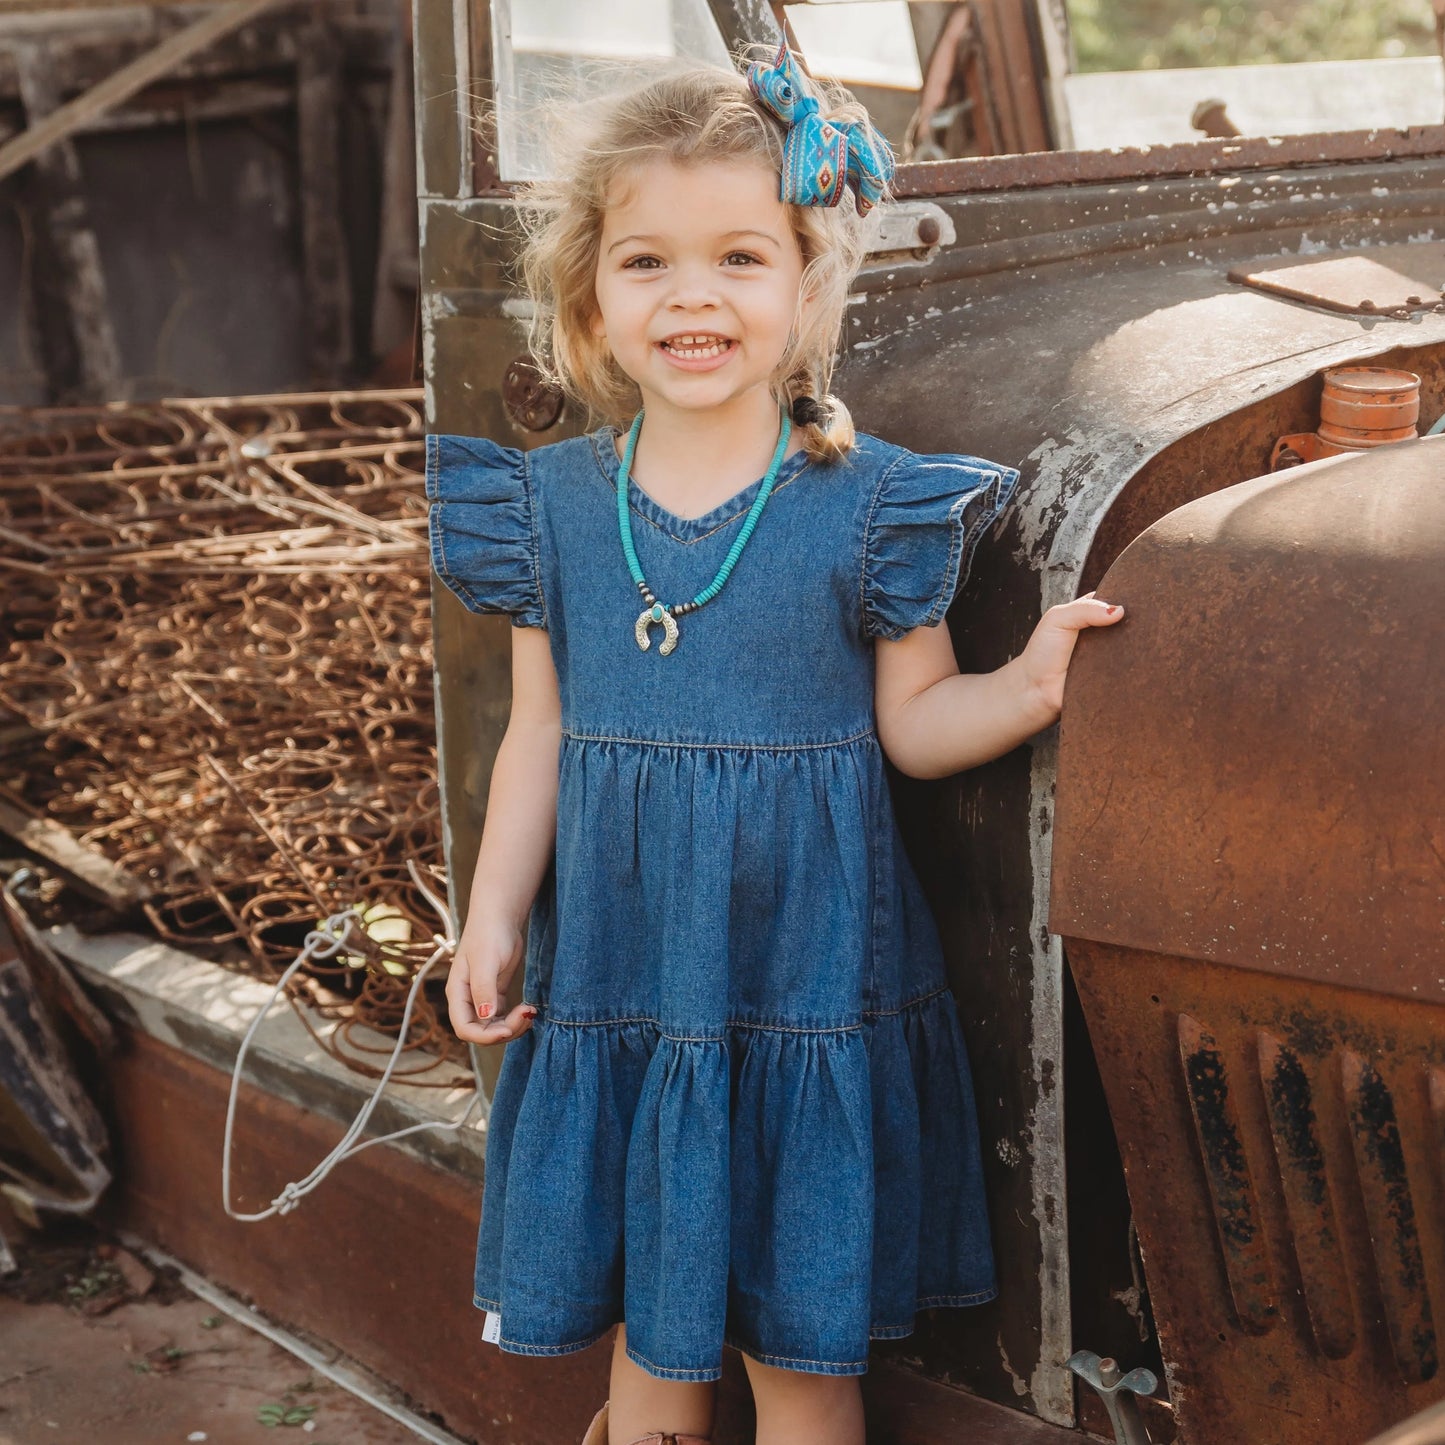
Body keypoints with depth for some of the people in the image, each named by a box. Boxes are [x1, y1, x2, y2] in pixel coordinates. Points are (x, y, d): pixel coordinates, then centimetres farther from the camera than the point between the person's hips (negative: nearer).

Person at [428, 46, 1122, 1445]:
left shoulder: (866, 502, -7)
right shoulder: (555, 503, 1)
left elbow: (913, 720, -2)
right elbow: (540, 734, 7)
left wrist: (1029, 683, -20)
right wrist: (494, 915, 3)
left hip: (806, 977, -2)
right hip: (617, 977, 3)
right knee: (646, 1331, 15)